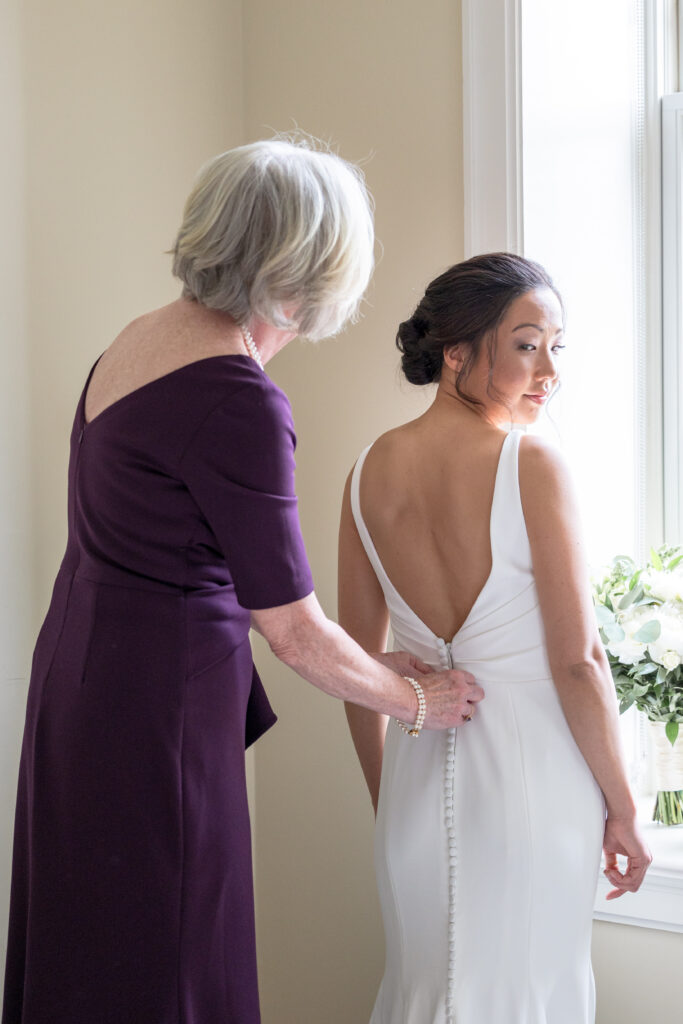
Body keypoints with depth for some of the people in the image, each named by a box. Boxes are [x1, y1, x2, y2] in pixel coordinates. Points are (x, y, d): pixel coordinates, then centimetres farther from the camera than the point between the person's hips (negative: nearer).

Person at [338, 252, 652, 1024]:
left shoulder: (370, 473, 1)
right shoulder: (532, 467, -15)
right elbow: (577, 664, -14)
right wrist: (621, 808, -3)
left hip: (419, 770, 5)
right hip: (532, 766, -5)